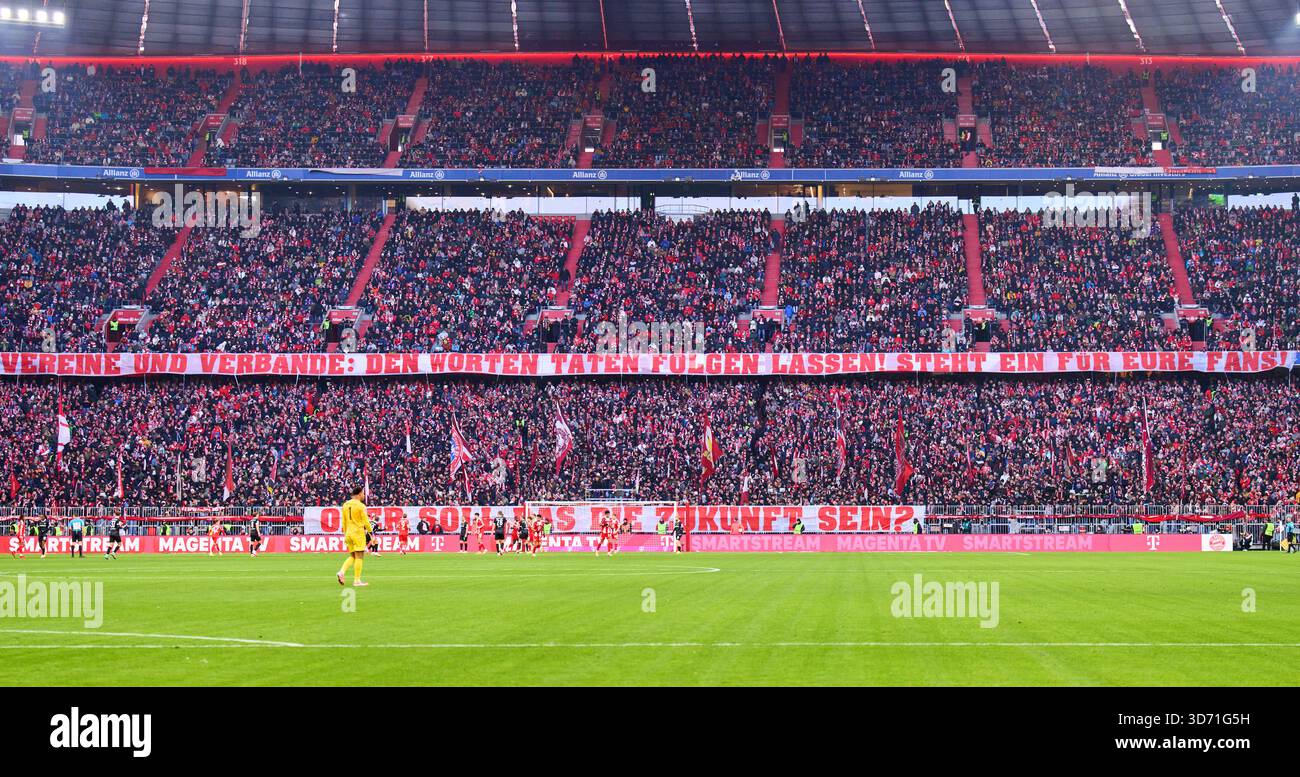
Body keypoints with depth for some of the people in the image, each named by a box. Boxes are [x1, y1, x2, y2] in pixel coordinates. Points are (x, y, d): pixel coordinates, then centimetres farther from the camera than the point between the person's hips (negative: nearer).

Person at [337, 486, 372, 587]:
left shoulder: (345, 505, 9)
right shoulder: (360, 506, -10)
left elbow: (344, 522, 14)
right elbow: (366, 521, -9)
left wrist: (345, 535, 20)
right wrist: (370, 531, 6)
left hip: (348, 533, 6)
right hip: (358, 533, -6)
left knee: (352, 556, 14)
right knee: (359, 557, -1)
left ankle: (342, 572, -8)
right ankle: (357, 580, -3)